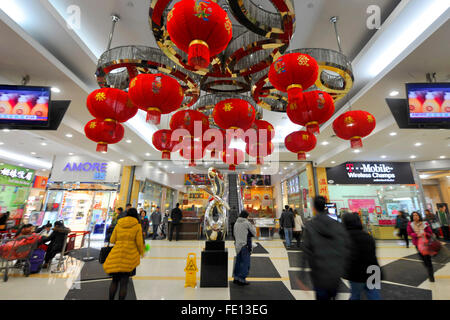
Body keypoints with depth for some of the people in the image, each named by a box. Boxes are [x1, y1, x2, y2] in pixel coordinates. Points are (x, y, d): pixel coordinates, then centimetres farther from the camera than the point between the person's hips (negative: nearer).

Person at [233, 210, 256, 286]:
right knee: (245, 262, 5)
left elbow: (235, 234, 13)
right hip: (245, 245, -7)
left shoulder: (236, 223, 7)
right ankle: (241, 279, 10)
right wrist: (253, 227, 10)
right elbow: (254, 233, -5)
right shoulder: (247, 223, -13)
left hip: (237, 245, 7)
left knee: (238, 262, 17)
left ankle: (236, 278, 26)